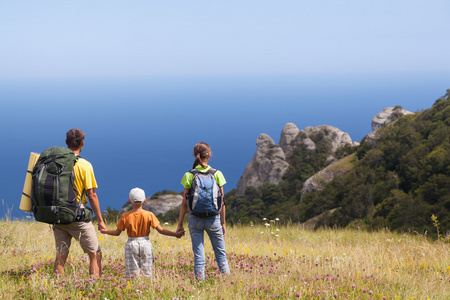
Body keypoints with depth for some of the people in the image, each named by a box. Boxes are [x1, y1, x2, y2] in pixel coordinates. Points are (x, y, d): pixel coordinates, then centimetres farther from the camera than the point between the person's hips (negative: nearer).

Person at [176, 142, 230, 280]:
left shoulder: (189, 176, -6)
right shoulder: (217, 174, -4)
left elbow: (185, 203, -3)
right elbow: (222, 202, 1)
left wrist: (180, 224, 5)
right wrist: (223, 223, 10)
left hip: (195, 219, 0)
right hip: (214, 219, 0)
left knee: (199, 255, 6)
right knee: (221, 253, 13)